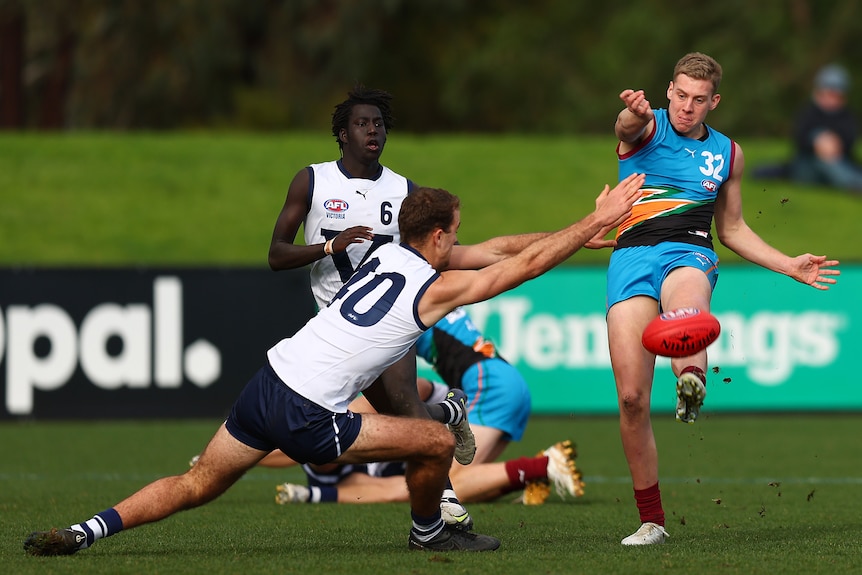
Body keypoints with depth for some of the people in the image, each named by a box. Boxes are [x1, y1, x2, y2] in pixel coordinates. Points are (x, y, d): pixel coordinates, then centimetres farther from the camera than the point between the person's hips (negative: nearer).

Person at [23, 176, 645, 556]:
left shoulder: (390, 253, 17)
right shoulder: (437, 287, -4)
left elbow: (502, 248, 26)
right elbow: (529, 263, 0)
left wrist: (580, 234, 30)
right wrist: (597, 222, 9)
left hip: (267, 385, 7)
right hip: (309, 420, -7)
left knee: (196, 485, 12)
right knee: (437, 441, 3)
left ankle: (85, 531, 0)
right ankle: (428, 532, 28)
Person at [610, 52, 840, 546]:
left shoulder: (727, 153, 20)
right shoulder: (646, 128, 9)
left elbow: (732, 229, 32)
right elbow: (627, 126, -18)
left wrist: (789, 265, 24)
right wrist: (635, 113, -43)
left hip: (690, 253, 1)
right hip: (632, 258, -1)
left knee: (686, 304, -40)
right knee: (631, 397, -10)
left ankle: (692, 379, -75)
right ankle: (652, 520, 3)